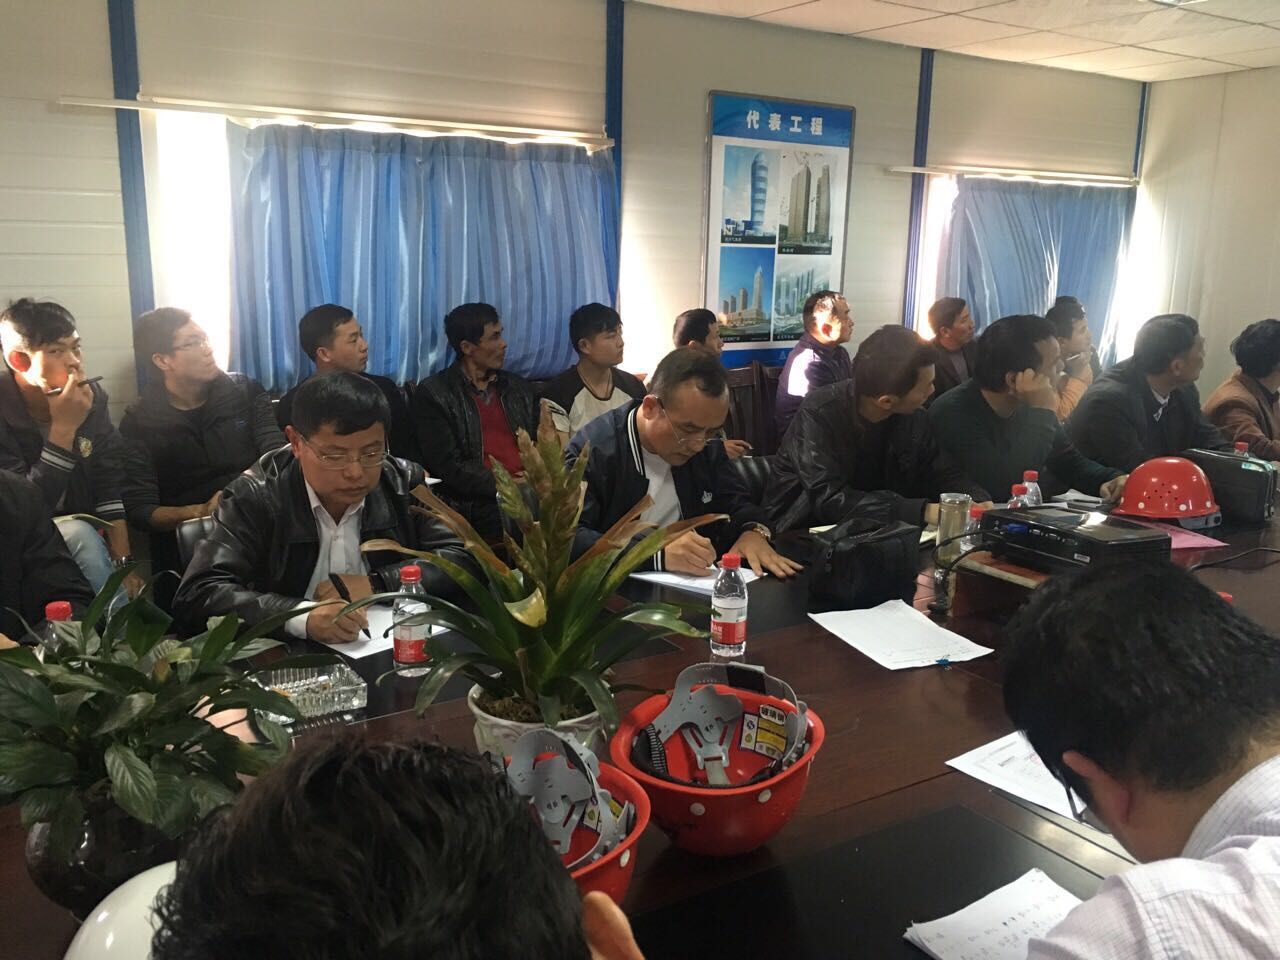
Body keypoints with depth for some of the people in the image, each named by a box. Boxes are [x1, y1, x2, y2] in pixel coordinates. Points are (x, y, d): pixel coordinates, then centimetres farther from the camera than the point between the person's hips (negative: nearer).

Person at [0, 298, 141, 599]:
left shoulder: (92, 397, -6)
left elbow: (110, 487, -6)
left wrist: (123, 562, -15)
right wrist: (63, 429, -29)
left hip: (79, 533, 5)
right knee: (81, 534, -28)